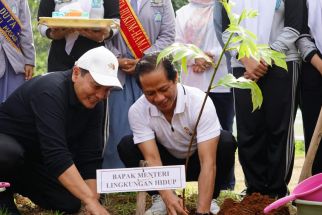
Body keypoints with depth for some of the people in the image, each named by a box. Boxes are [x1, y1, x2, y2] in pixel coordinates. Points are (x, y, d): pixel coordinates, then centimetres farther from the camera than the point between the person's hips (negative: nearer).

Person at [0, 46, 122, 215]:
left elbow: (90, 157, -9)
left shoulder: (94, 103, -8)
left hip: (35, 155, 8)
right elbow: (56, 153, -42)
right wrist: (91, 201, -47)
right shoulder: (50, 91, -32)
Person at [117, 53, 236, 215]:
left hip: (197, 161, -2)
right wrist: (168, 196, -49)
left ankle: (210, 200, -9)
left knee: (226, 141, -32)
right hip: (168, 162, 2)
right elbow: (152, 158, -29)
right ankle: (161, 199, -6)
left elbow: (208, 163, -38)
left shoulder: (200, 102, -33)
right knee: (126, 146, -23)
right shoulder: (137, 111, -25)